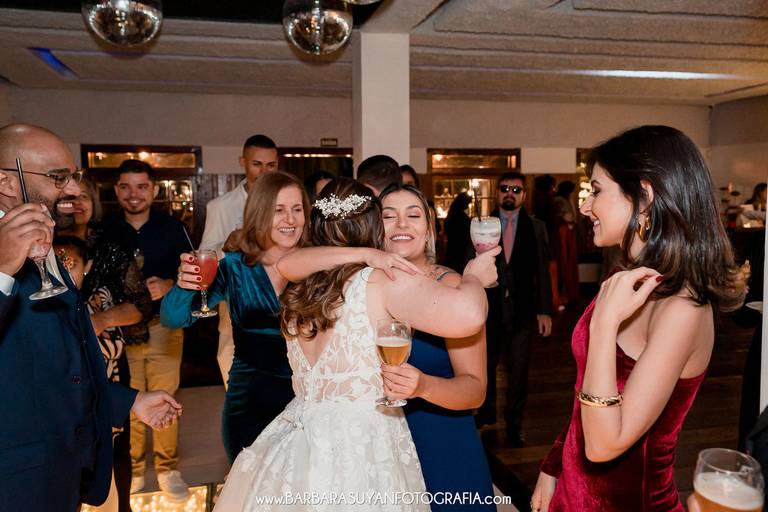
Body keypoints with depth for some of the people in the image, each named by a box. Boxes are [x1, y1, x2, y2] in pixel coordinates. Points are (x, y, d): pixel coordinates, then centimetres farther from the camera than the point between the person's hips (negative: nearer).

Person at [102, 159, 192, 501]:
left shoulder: (172, 228, 1)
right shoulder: (104, 230, 2)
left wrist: (168, 285, -16)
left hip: (164, 325, 0)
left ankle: (167, 469, 22)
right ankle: (132, 469, 26)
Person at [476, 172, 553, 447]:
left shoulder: (536, 227, 3)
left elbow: (543, 271, 1)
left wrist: (545, 311, -3)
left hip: (522, 310, 0)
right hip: (489, 309, 0)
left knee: (518, 371, 8)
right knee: (484, 366, 13)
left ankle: (514, 425, 26)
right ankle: (485, 414, 37)